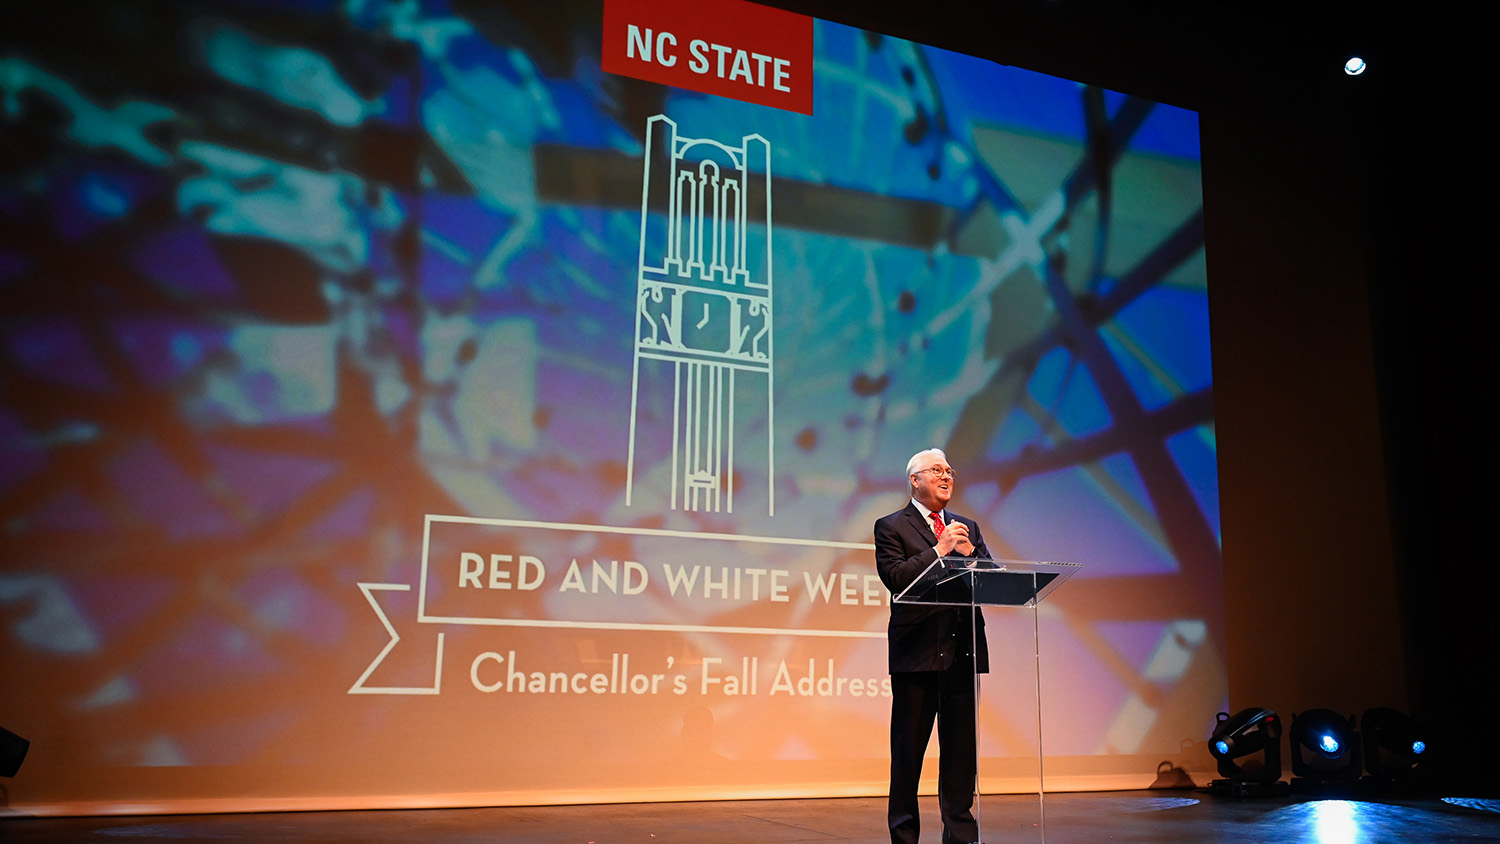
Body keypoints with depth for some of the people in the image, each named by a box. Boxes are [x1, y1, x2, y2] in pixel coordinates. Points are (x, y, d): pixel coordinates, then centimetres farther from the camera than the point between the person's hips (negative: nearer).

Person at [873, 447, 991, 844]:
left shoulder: (967, 527, 18)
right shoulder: (891, 527, 2)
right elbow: (894, 578, -13)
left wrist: (971, 553, -7)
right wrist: (938, 550, -15)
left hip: (962, 651, 5)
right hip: (917, 652, -4)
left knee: (961, 747, 8)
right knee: (908, 750, 3)